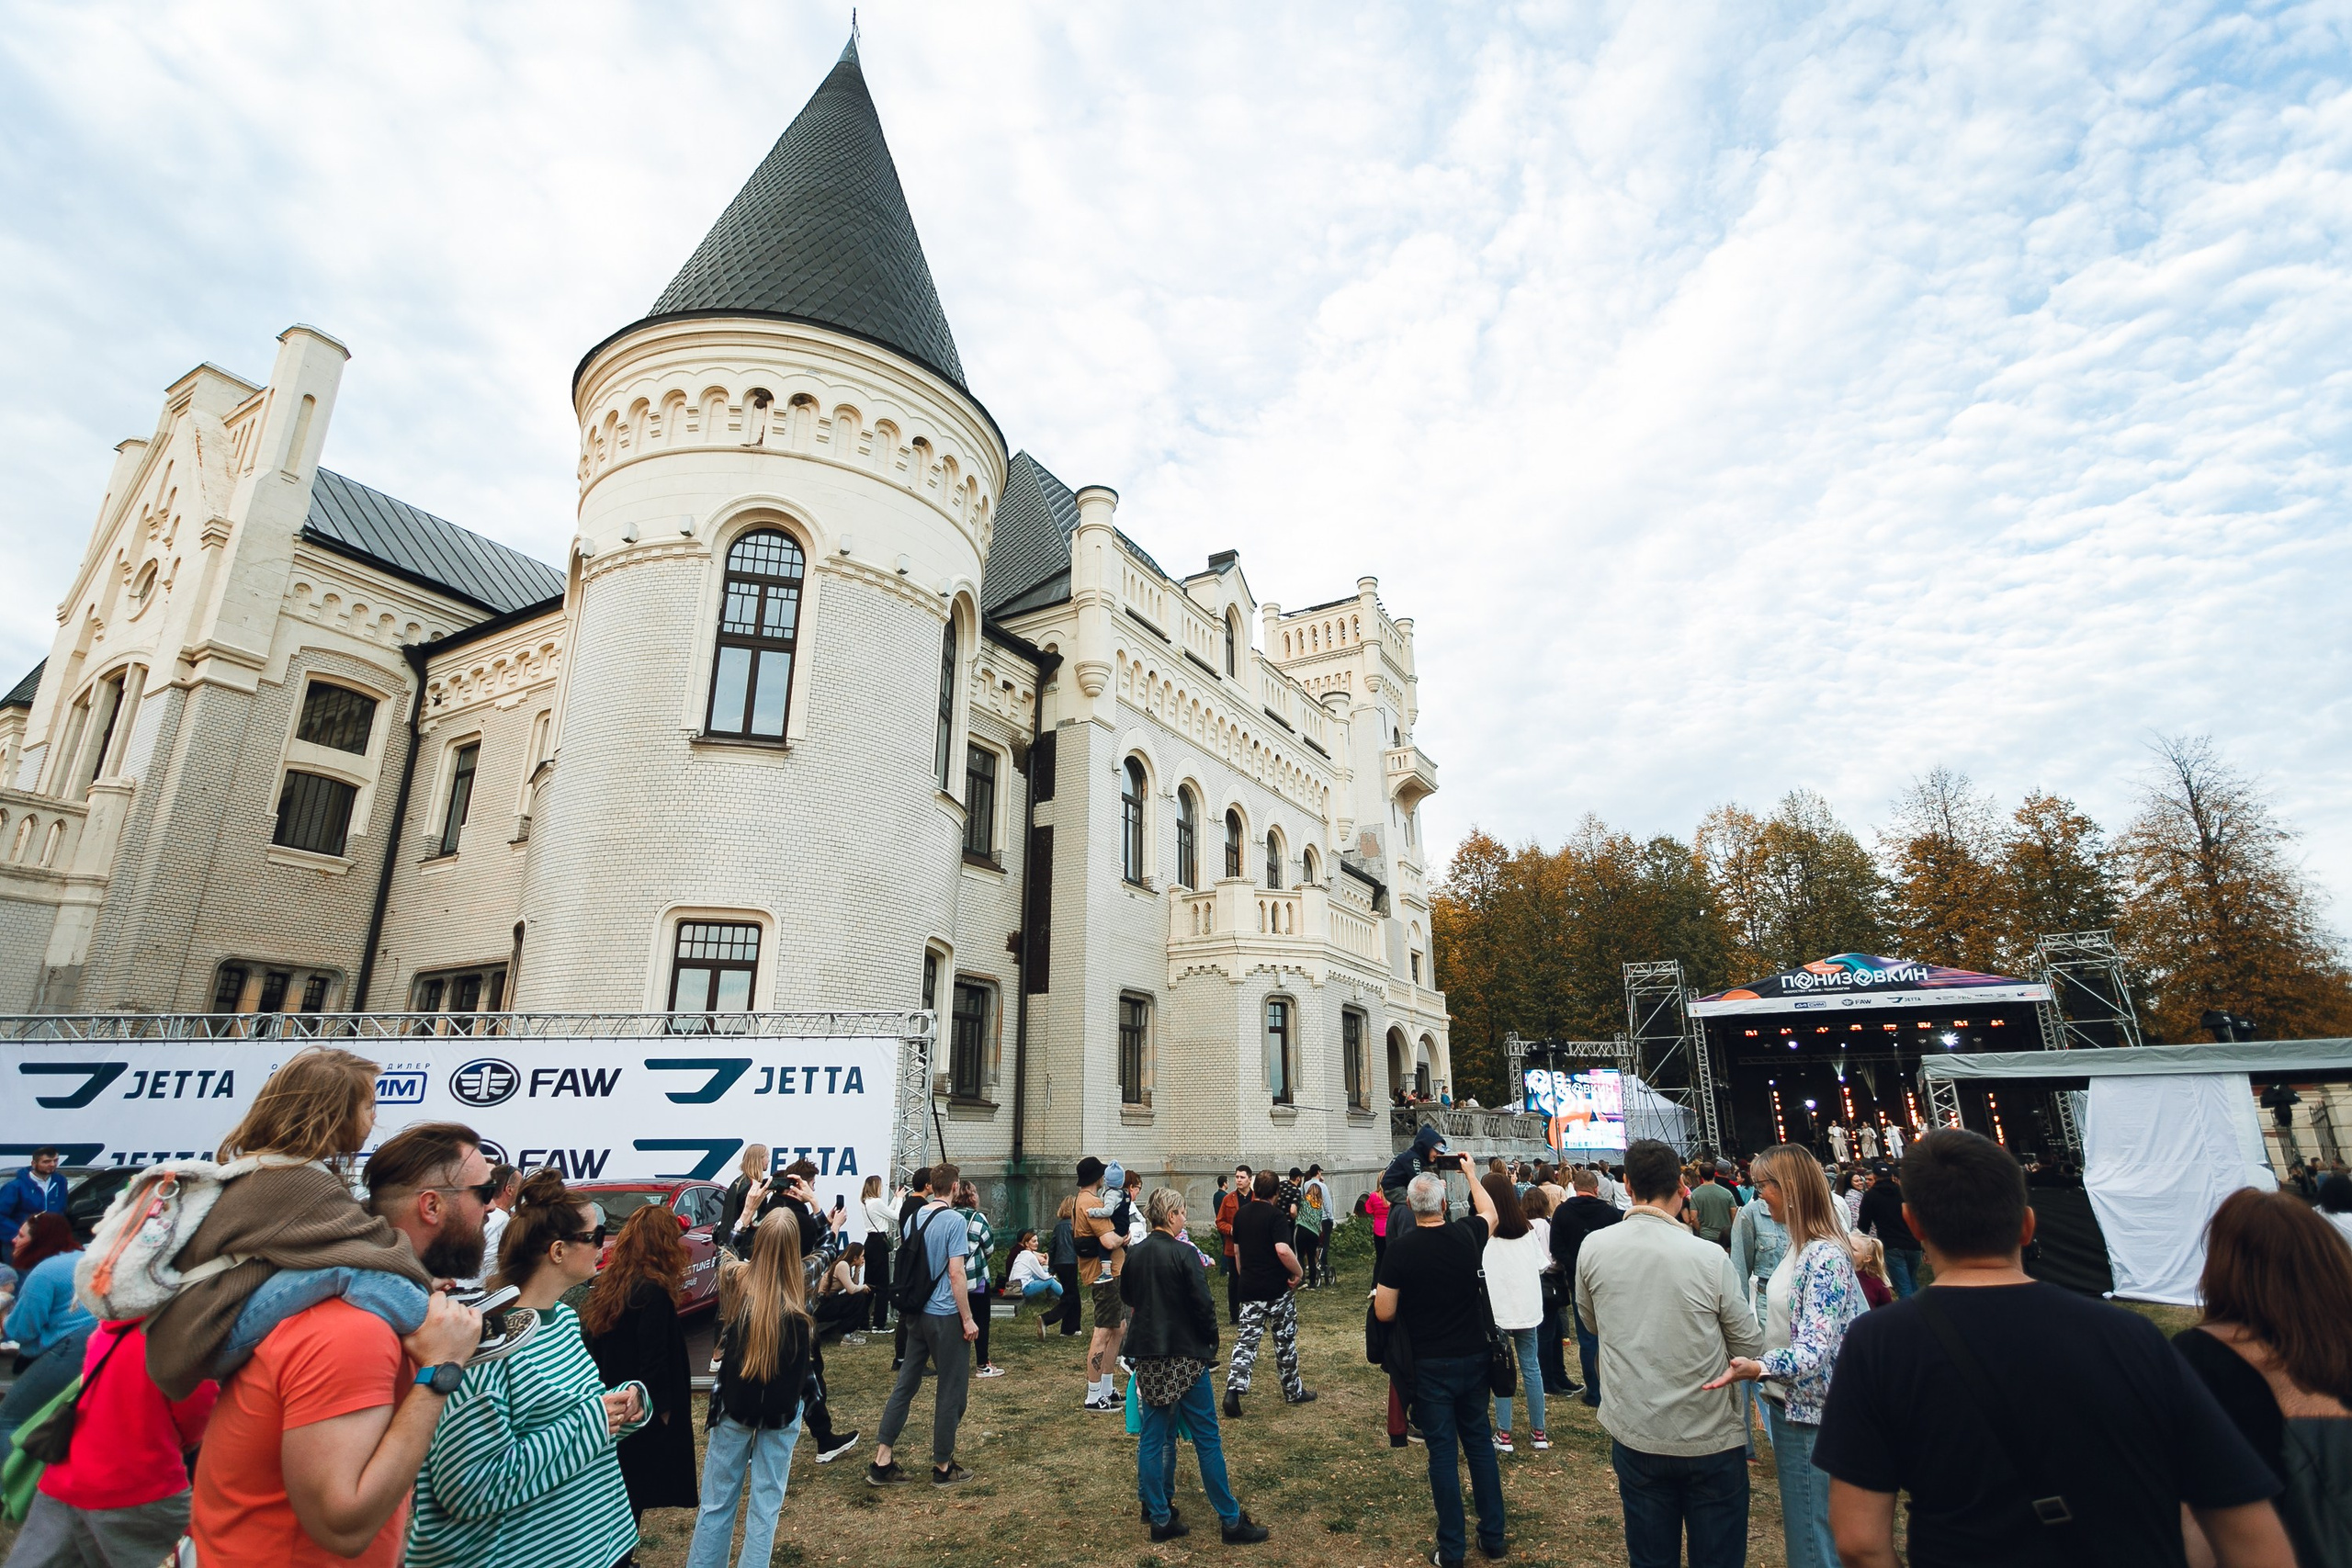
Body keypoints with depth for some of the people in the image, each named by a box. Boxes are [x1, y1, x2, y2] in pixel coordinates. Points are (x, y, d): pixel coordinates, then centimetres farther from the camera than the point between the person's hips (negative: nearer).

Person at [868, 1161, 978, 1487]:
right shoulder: (954, 1221, -17)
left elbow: (905, 1263, 13)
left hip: (917, 1313, 7)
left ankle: (882, 1461, 16)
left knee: (906, 1383, 14)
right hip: (946, 1316, -7)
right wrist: (968, 1319, -12)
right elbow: (956, 1274, -19)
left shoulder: (914, 1218, 4)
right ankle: (943, 1466, 16)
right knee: (951, 1389, 6)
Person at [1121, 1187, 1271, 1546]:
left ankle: (1159, 1516, 20)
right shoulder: (1184, 1254, -17)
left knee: (1153, 1437, 13)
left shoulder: (1135, 1254, 1)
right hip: (1185, 1355, -6)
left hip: (1148, 1355, 6)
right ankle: (1231, 1521, 13)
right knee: (1207, 1438, 5)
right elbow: (1203, 1305, -16)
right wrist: (1211, 1342, -2)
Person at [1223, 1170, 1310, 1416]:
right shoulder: (1276, 1215, -15)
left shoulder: (1241, 1214, 5)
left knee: (1246, 1340, 5)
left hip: (1249, 1288, 4)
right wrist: (1298, 1272, -13)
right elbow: (1283, 1250, -28)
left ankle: (1234, 1389, -11)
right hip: (1278, 1288, -4)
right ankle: (1293, 1391, 25)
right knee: (1285, 1341, 12)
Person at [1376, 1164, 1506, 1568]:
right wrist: (1469, 1172, 24)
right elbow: (1489, 1212, 15)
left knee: (1442, 1451, 7)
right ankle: (1493, 1535, 29)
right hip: (1473, 1357, 3)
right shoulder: (1467, 1235, -10)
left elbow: (1384, 1313, -14)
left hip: (1431, 1365, -3)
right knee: (1480, 1442, 18)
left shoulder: (1401, 1249, -19)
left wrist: (1381, 1291, 7)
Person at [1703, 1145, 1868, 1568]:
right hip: (1787, 1403, 9)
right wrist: (1758, 1366, 24)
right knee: (1797, 1524, 21)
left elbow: (1815, 1348, -29)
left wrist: (1758, 1367, -44)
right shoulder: (1799, 1248, 7)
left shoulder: (1825, 1256, -22)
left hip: (1808, 1415, -9)